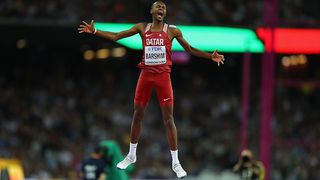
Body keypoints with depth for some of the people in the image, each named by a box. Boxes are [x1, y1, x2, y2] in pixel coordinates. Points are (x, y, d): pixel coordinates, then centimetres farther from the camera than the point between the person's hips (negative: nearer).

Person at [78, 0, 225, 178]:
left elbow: (190, 49, 8)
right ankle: (131, 155, 26)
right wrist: (94, 31, 0)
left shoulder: (172, 30, 2)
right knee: (138, 115, 9)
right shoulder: (142, 28, 6)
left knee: (168, 119, -5)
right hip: (146, 75, 2)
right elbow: (115, 36, 9)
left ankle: (176, 162, 0)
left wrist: (210, 56, -3)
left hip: (163, 76, -2)